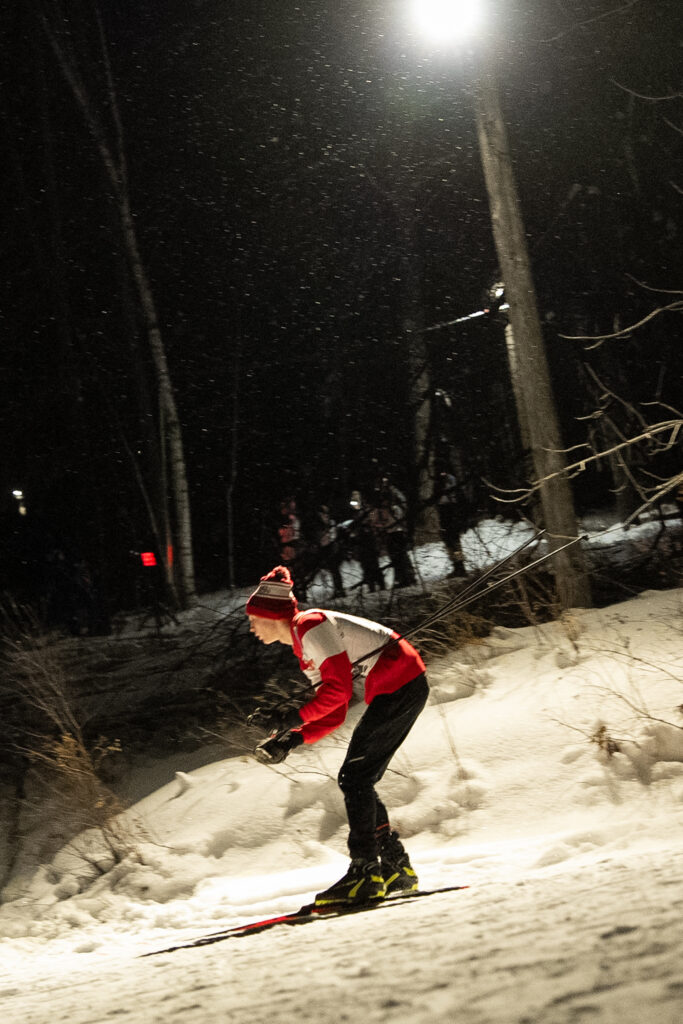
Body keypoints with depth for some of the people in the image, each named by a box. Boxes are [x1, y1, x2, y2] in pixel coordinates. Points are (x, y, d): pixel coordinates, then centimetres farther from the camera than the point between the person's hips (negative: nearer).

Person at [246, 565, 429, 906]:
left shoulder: (311, 626, -13)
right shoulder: (304, 649, 17)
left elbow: (339, 689, -20)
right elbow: (333, 715, 13)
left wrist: (294, 718, -18)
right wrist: (292, 739, 2)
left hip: (400, 683, -10)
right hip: (401, 689, 10)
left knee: (354, 779, -9)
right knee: (358, 783, 10)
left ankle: (366, 873, -9)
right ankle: (396, 868, 15)